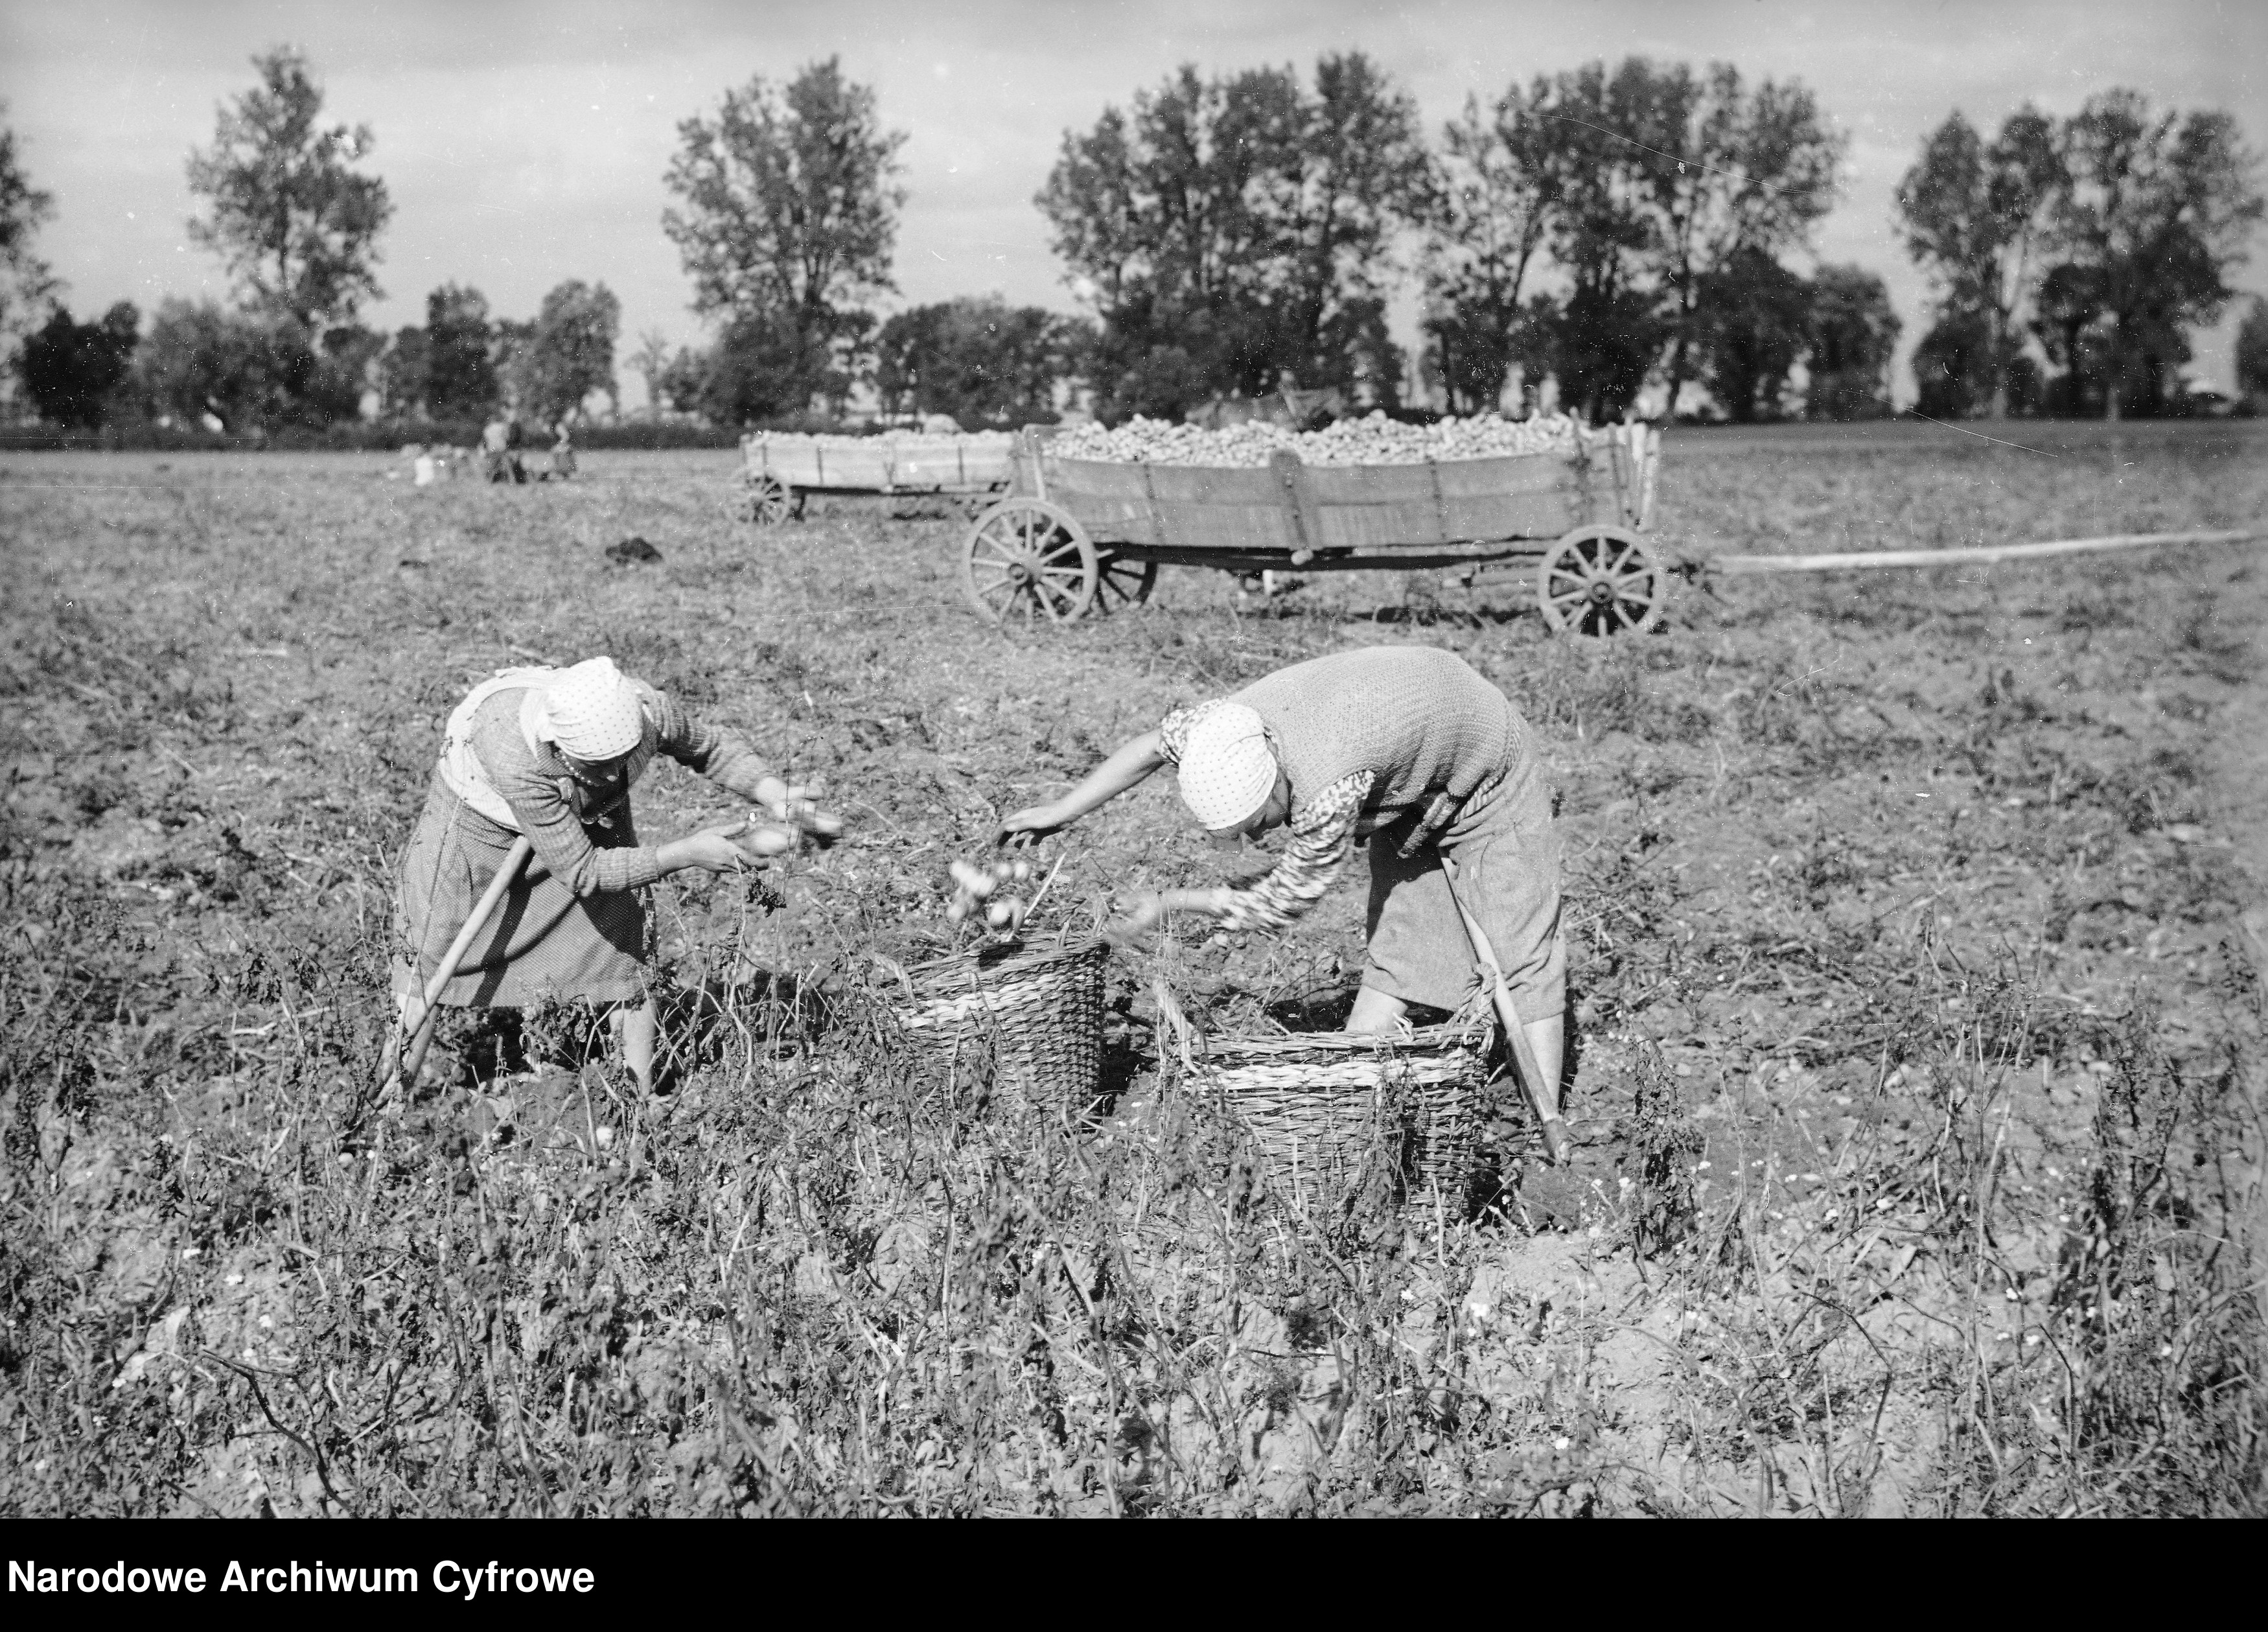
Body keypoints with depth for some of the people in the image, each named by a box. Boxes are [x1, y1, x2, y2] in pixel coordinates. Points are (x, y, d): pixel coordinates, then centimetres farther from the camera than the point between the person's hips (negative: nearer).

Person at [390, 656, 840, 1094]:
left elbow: (714, 748, -11)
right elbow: (580, 871, -39)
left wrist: (773, 794, -28)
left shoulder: (645, 710, -36)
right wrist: (685, 853, -41)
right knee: (429, 954, 6)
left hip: (590, 817, 3)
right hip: (481, 816, -3)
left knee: (626, 945, -5)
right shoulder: (513, 753, -47)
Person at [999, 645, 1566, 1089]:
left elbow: (1276, 907, -28)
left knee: (1521, 959, -7)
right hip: (1407, 792, 7)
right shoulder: (1230, 724, -24)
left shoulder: (1328, 793, -44)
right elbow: (1155, 744, -2)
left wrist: (1167, 905, -16)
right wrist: (1061, 812, 0)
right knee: (1395, 954, 2)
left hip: (1487, 775, -7)